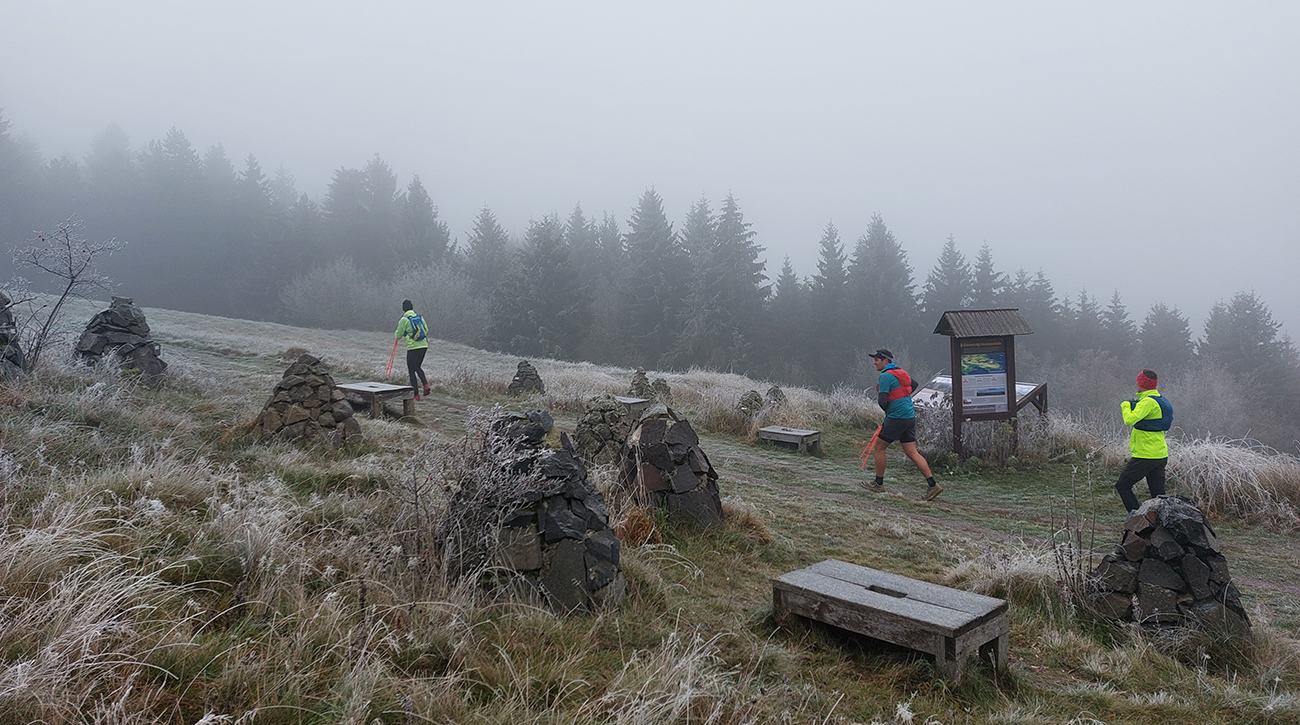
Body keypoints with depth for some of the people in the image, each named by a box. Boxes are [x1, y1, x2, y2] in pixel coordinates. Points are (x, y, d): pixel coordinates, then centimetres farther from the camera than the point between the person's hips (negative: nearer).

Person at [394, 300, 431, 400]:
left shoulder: (404, 319, -8)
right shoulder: (420, 317, 9)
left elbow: (398, 336, -4)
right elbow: (426, 330, 14)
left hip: (413, 347, -6)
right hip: (424, 346, 6)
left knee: (411, 371, 6)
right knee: (417, 367, 23)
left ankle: (416, 395, 4)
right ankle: (425, 384, 1)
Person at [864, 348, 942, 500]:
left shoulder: (886, 376, -13)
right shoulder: (901, 372, 15)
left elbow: (882, 402, -17)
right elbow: (913, 385, 33)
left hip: (896, 418, -9)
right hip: (910, 417, 9)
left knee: (879, 447, 5)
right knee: (912, 452, 6)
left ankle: (879, 483, 12)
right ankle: (932, 485, 0)